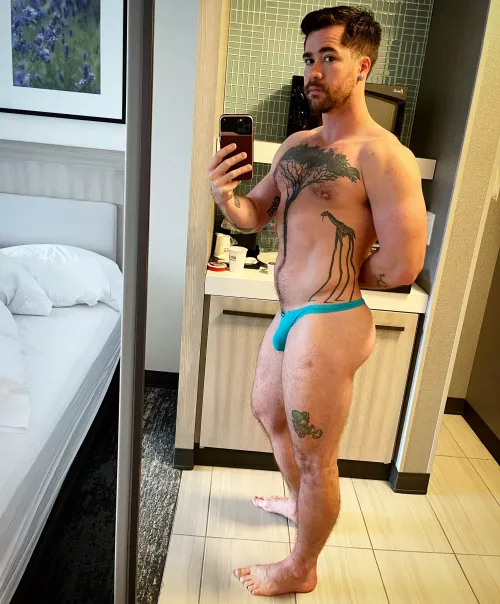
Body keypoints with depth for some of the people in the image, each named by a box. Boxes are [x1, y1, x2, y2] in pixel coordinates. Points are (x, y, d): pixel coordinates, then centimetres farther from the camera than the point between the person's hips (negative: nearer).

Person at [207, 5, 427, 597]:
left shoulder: (383, 155, -17)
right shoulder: (297, 144, 9)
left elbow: (402, 267, -20)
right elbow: (255, 215, 12)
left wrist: (340, 275, -4)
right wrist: (225, 196, -10)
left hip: (328, 324, -9)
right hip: (288, 315, 9)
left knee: (315, 457, 9)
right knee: (268, 412, 28)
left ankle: (300, 570, 37)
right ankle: (298, 502, 57)